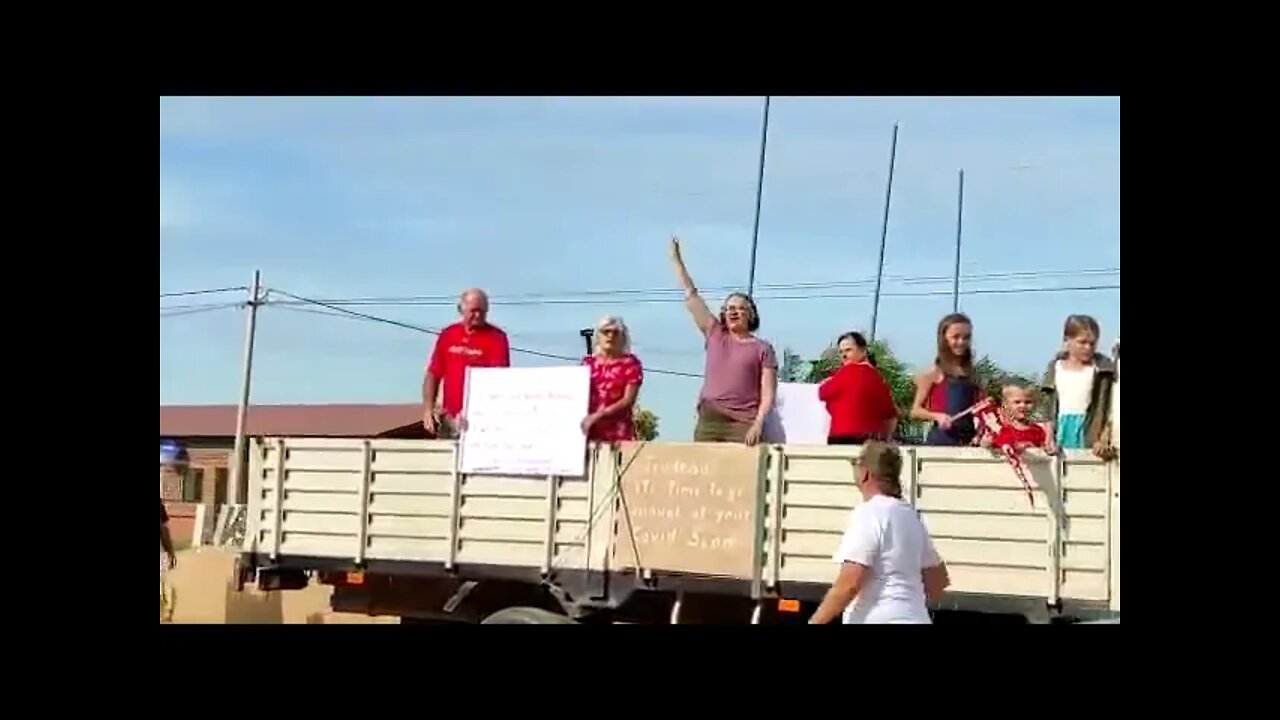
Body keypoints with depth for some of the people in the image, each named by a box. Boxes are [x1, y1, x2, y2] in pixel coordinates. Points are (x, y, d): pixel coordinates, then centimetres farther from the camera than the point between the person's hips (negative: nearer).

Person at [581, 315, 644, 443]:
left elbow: (628, 400, -5)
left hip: (619, 430, -3)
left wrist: (597, 415, -14)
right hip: (591, 430, 3)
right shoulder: (588, 363, 13)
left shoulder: (631, 364, 2)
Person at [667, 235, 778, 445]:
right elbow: (691, 295, 17)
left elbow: (768, 393, 1)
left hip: (743, 423, -3)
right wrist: (676, 258, 17)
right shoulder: (715, 335, 15)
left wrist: (758, 424, -14)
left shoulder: (763, 349, 8)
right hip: (709, 419, 3)